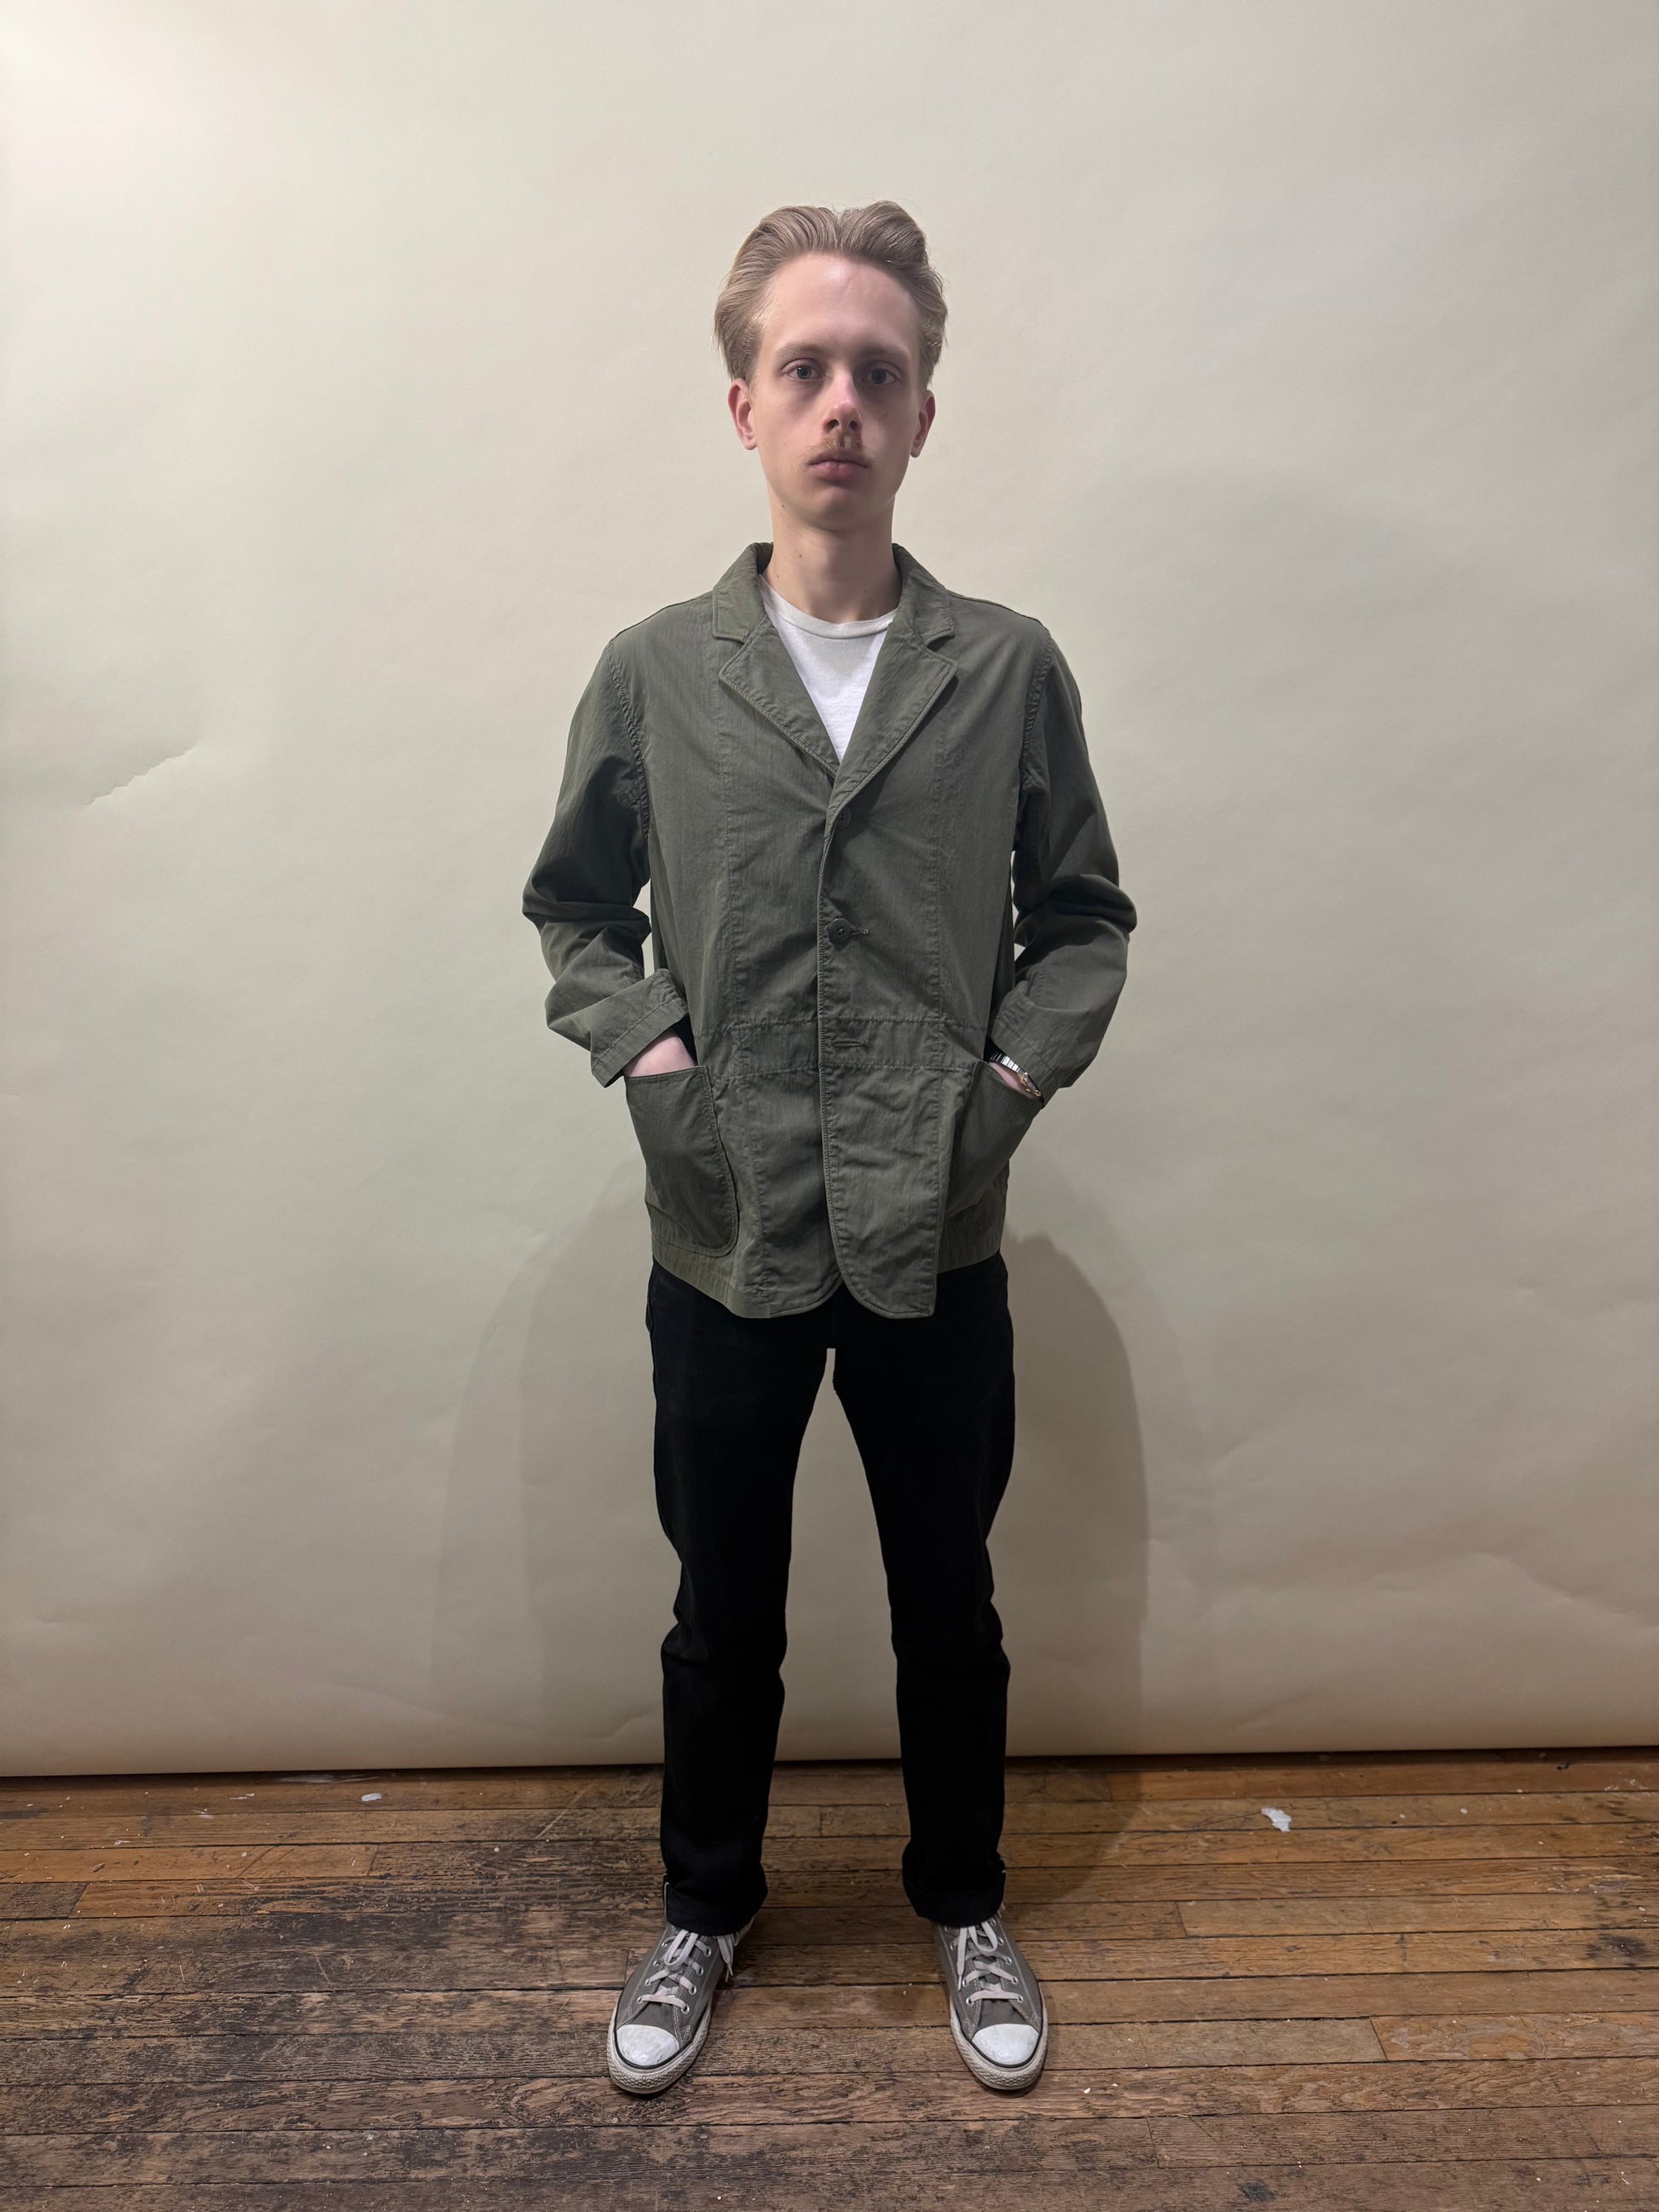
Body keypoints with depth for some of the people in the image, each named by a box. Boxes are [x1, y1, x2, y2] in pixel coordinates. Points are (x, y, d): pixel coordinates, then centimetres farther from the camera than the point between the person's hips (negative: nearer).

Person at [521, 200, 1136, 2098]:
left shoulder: (1011, 671, -2)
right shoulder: (653, 673, -2)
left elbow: (1084, 917, 7)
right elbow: (573, 909, 9)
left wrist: (1020, 1066, -8)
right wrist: (642, 1043, -7)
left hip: (938, 1245, 0)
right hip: (722, 1246, 0)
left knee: (949, 1610, 19)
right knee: (723, 1620, 19)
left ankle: (964, 1903, 47)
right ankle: (704, 1910, 47)